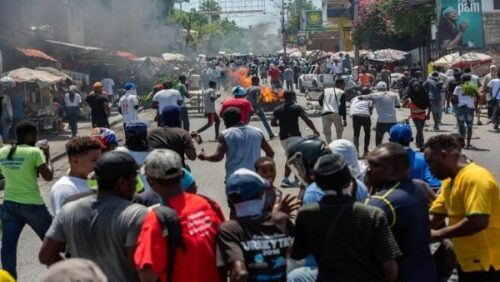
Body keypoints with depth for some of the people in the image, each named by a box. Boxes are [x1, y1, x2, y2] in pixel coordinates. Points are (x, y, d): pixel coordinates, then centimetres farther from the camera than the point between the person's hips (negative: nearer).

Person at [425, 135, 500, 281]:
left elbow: (479, 221, -29)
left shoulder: (474, 178, -20)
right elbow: (434, 217, 8)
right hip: (467, 262, 9)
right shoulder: (449, 181, 10)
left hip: (486, 264, -9)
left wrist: (438, 234, -21)